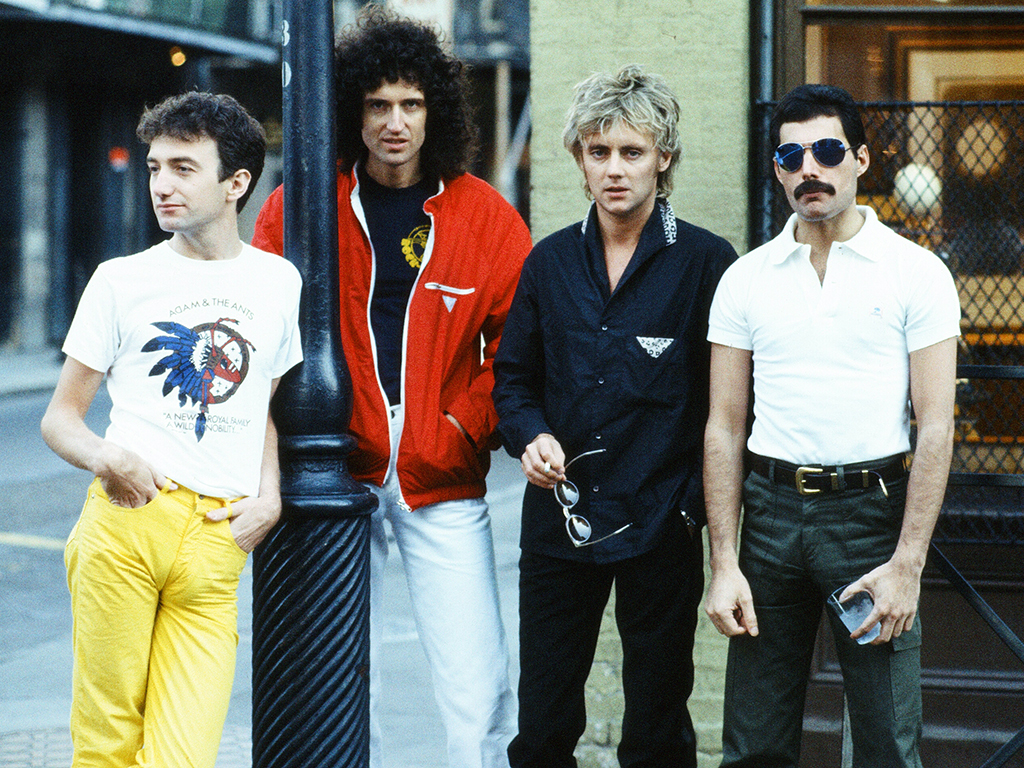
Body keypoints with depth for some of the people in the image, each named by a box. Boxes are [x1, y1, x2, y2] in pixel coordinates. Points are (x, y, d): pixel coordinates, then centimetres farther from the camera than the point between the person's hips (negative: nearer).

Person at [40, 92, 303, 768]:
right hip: (124, 519, -1)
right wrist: (105, 457, -10)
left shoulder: (280, 282, 14)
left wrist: (269, 496, 9)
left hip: (217, 538, 1)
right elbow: (61, 416, 13)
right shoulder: (122, 281, 9)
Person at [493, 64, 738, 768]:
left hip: (660, 526, -3)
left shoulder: (707, 262, -4)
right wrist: (531, 437, -4)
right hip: (559, 520, 3)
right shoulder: (550, 262, 8)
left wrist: (699, 501, -11)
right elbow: (513, 376, 16)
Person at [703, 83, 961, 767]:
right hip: (772, 511, 2)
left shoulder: (917, 272, -1)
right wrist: (724, 564, 0)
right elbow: (725, 427, 8)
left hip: (874, 510, -2)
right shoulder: (745, 279, 7)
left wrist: (907, 564, -12)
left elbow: (936, 427, -5)